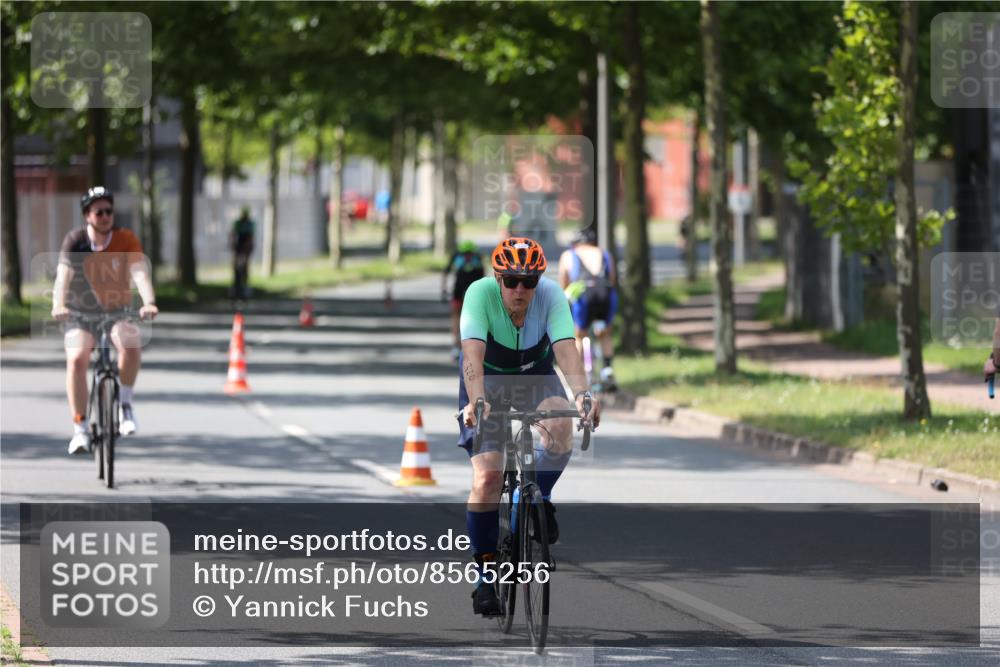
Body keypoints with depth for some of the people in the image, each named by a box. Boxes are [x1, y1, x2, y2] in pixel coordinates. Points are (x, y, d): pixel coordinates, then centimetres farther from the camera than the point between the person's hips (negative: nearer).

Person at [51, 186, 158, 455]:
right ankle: (80, 430, -17)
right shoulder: (75, 240, -12)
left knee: (131, 343, -31)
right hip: (80, 311, 0)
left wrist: (149, 302, -41)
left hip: (118, 309, 0)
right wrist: (58, 304, -44)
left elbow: (140, 271, -23)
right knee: (77, 359, -24)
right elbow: (63, 274, -25)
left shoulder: (125, 239, -11)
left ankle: (125, 405, -10)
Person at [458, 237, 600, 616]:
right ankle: (485, 575, -1)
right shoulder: (480, 293, -28)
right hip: (489, 380, -1)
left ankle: (541, 499, -5)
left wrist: (581, 393, -54)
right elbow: (473, 353, -40)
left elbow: (566, 348, -36)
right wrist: (477, 401, -57)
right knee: (487, 477, -15)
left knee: (560, 425, -33)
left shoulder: (551, 295, -24)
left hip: (537, 375, 1)